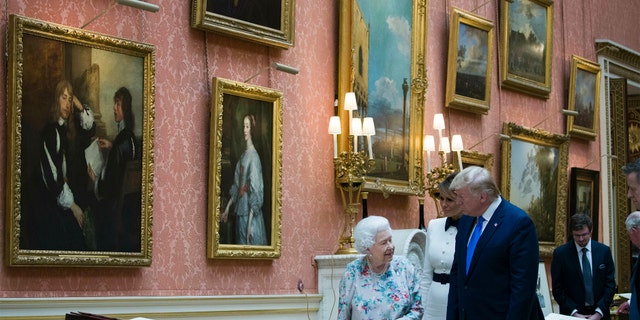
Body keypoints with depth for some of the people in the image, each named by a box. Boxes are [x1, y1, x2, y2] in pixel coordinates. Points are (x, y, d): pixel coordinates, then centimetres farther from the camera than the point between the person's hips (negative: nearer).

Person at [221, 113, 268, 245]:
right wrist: (227, 208, 18)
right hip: (240, 211, 8)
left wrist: (250, 222, -22)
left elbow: (255, 191, -19)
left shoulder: (254, 156, -14)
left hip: (250, 214, -8)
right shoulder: (243, 155, 12)